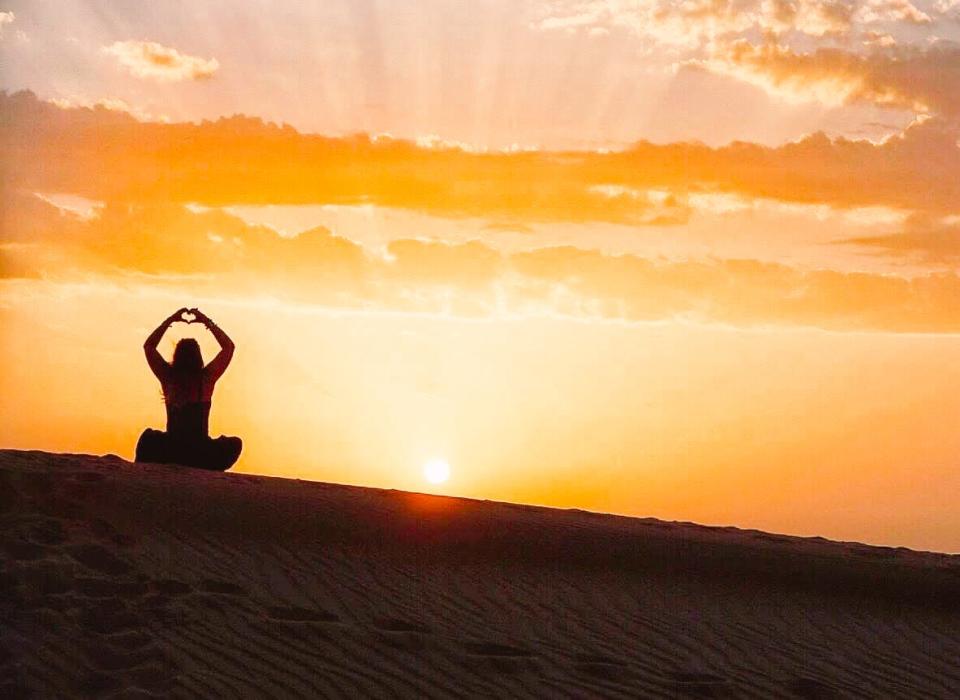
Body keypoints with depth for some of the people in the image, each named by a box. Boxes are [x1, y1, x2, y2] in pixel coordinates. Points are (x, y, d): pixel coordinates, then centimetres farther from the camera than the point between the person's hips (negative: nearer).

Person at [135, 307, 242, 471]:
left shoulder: (168, 377, -2)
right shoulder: (206, 378, -6)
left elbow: (148, 346, 15)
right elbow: (229, 346, 8)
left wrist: (171, 320, 15)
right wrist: (206, 321, 10)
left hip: (169, 452, 2)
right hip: (202, 455, -2)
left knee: (148, 436, 33)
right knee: (235, 443, 23)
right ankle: (208, 471, 3)